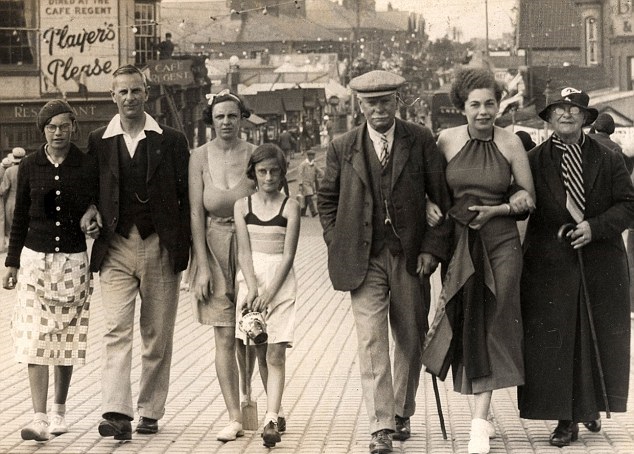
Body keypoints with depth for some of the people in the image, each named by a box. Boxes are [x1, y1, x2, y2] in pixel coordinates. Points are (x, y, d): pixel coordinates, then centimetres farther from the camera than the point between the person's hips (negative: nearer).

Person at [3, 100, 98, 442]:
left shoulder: (87, 166, -1)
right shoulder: (30, 166, 3)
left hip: (73, 260, 0)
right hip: (35, 259, 0)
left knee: (67, 339, 8)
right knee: (36, 340, -8)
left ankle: (59, 409, 25)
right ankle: (40, 418, -10)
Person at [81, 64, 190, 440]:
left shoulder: (171, 141, 4)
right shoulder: (98, 142, 8)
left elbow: (185, 197, 3)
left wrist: (185, 250, -4)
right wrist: (92, 212, -3)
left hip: (160, 250, 0)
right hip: (116, 249, 0)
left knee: (158, 336, 6)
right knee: (117, 331, -11)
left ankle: (151, 412, 17)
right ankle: (117, 414, -17)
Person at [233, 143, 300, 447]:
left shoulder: (290, 207, 0)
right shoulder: (242, 205, 6)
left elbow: (288, 255, -5)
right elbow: (244, 251, 0)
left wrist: (268, 294, -13)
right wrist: (252, 289, -12)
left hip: (280, 282, -2)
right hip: (251, 279, 2)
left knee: (276, 354, -7)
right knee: (254, 351, 3)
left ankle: (271, 420, -15)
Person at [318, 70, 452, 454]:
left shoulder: (421, 141, 0)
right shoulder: (343, 148, 3)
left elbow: (442, 197, 2)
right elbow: (326, 200, 14)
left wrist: (433, 247, -5)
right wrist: (338, 245, 4)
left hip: (409, 257, 1)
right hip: (364, 260, -1)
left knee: (410, 339, 10)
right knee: (372, 340, -10)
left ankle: (402, 413, 29)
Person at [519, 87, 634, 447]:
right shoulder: (534, 161, 2)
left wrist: (595, 227, -14)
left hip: (601, 266, 1)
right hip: (550, 266, -1)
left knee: (600, 339, 9)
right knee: (554, 341, -3)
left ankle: (593, 407, 29)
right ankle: (566, 420, 3)